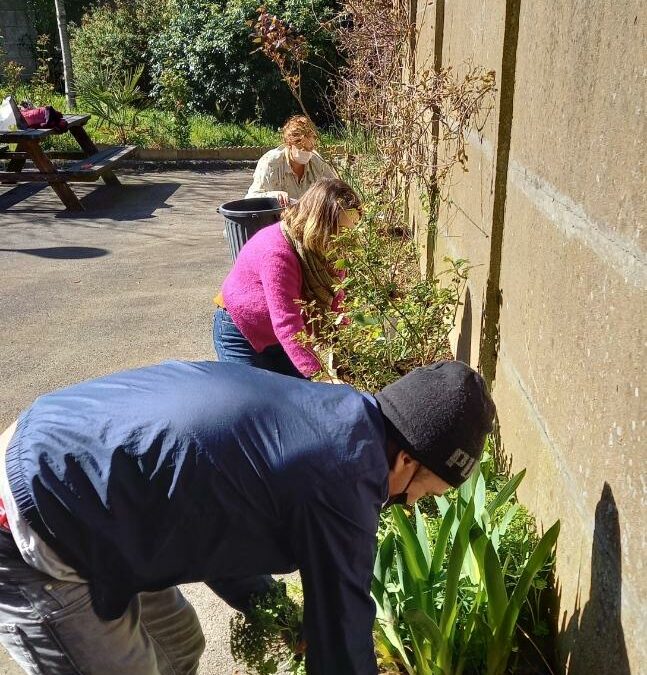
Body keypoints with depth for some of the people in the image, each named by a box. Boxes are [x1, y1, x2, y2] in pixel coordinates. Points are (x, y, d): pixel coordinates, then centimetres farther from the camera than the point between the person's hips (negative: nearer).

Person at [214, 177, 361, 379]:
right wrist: (321, 377, -40)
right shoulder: (277, 253, -34)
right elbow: (287, 324, -38)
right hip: (241, 334, -7)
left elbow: (335, 304, -7)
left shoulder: (325, 247, -11)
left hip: (283, 337, 7)